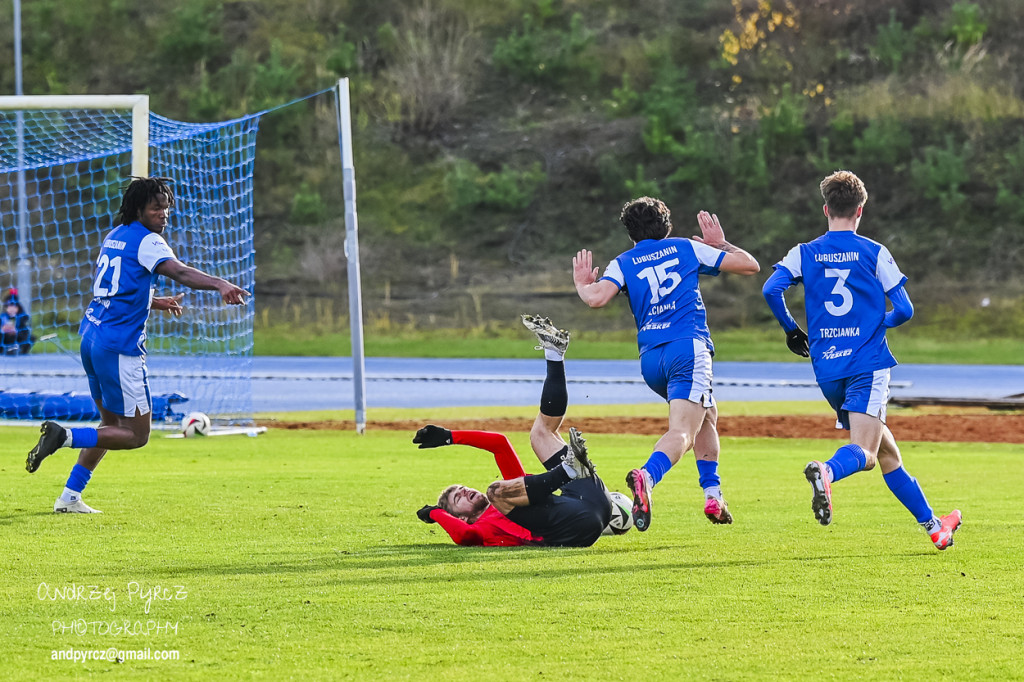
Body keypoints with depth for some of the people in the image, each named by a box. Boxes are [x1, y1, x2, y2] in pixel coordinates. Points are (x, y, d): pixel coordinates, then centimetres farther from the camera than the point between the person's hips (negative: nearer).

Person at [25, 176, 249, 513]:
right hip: (119, 346, -9)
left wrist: (156, 303, 35)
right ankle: (64, 436, -15)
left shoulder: (114, 236, 18)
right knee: (136, 434, -3)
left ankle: (70, 496, 17)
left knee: (112, 424, 21)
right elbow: (179, 272, -28)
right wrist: (220, 284, -42)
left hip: (91, 336, 9)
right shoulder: (147, 240, -9)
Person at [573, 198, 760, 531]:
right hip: (688, 348, -4)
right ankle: (647, 475, -48)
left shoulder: (623, 263, 14)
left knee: (706, 415, 27)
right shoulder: (687, 248, 15)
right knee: (681, 431, -18)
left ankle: (713, 494, 21)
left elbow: (597, 298, -5)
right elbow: (749, 265, 19)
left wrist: (582, 285, 17)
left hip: (650, 359, 4)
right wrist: (721, 244, 36)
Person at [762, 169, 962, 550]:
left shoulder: (804, 254, 7)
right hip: (868, 363, -4)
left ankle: (931, 523, 21)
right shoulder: (874, 253, 1)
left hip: (826, 369, 4)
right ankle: (827, 472, -49)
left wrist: (791, 330, 6)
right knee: (864, 453, -16)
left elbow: (771, 290, -9)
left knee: (886, 451, 15)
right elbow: (904, 310, -1)